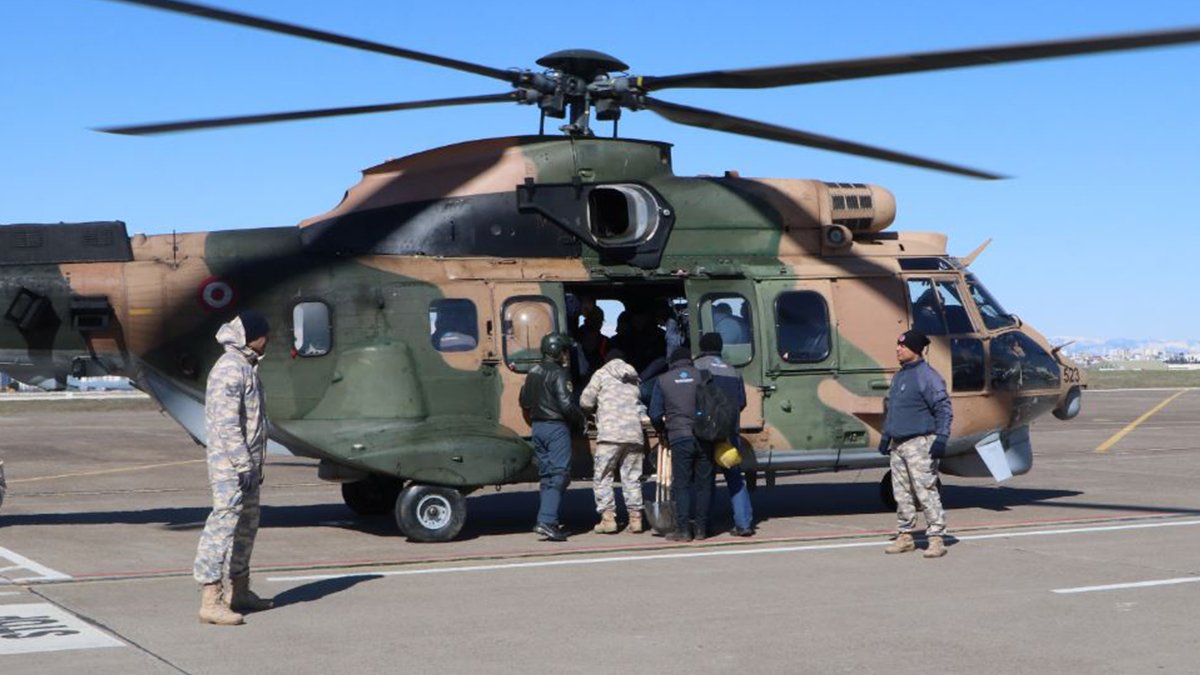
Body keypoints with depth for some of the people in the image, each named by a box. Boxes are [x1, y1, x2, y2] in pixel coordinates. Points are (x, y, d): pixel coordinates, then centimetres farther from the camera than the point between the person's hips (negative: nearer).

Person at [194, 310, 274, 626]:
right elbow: (226, 423, -21)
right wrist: (243, 465, -22)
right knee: (224, 523, -11)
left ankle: (240, 591, 28)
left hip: (247, 462, 10)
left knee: (247, 525, 17)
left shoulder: (246, 367, 17)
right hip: (230, 462, -10)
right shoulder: (229, 369, -15)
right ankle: (210, 601, -12)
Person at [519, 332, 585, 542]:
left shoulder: (533, 372, 12)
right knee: (559, 474, -8)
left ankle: (545, 520, 14)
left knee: (547, 474, 14)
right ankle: (547, 521, -18)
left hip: (538, 427, 8)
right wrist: (580, 420, -4)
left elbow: (524, 401, 18)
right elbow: (566, 404, -19)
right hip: (556, 428, -8)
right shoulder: (559, 373, -12)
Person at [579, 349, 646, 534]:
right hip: (634, 434, 4)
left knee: (602, 477, 3)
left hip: (610, 434, -4)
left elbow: (585, 402, 2)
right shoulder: (634, 378, 20)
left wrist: (596, 408, 21)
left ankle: (608, 517, -5)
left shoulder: (602, 374, 6)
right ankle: (635, 517, 6)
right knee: (632, 477, 10)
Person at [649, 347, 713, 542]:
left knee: (681, 484, 3)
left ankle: (683, 529, -1)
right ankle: (700, 528, 8)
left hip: (679, 438, -1)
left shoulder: (663, 381, 5)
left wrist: (662, 430, 22)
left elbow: (655, 414, 4)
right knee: (703, 483, 7)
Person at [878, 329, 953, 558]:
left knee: (926, 492, -10)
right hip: (898, 445, 9)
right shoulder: (899, 376, 17)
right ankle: (905, 536, 18)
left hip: (919, 444, -9)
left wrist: (941, 439, -18)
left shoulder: (927, 376, -10)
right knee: (902, 494, 11)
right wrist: (886, 436, 23)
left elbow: (944, 410, -12)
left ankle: (937, 538, -7)